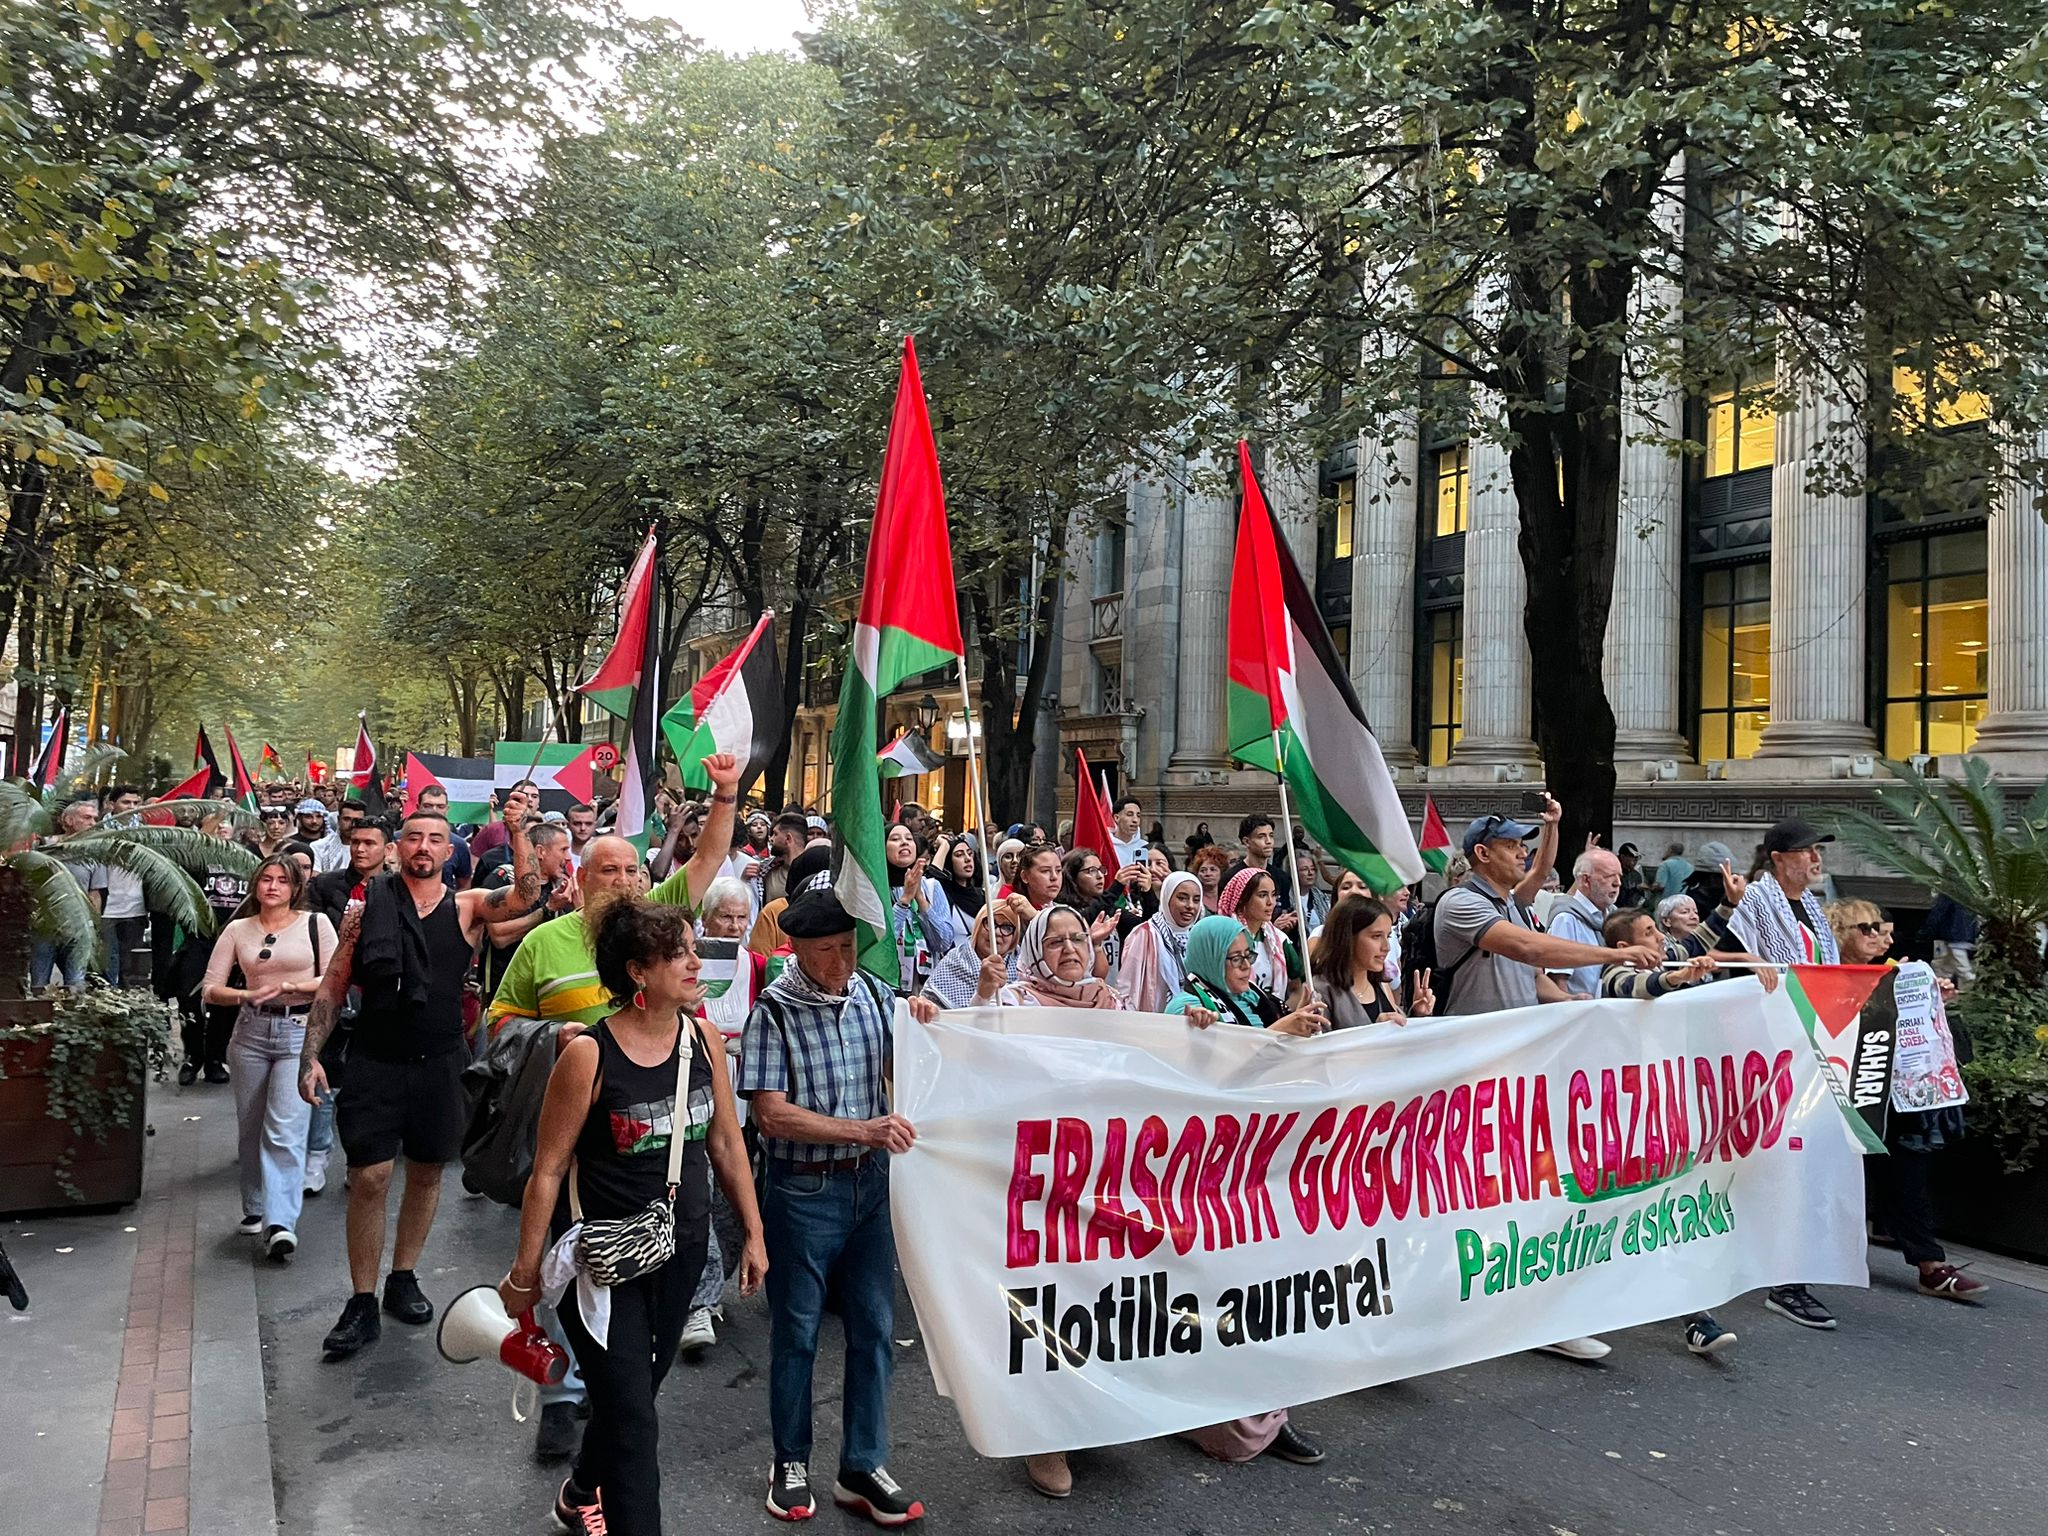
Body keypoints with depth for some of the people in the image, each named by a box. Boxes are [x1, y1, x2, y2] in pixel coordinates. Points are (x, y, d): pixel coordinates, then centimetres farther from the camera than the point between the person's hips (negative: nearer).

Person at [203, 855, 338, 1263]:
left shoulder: (315, 923, 1)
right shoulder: (238, 930, 8)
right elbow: (210, 988, 5)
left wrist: (290, 986, -14)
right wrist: (247, 995, -13)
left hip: (300, 1033, -4)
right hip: (251, 1031, 4)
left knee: (284, 1132, -13)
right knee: (250, 1129, 12)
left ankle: (280, 1223, -16)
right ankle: (255, 1210, 28)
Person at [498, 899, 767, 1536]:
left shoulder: (703, 1038, -5)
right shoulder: (589, 1055, -20)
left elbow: (725, 1141, 5)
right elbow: (549, 1168, -12)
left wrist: (753, 1234, 7)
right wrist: (525, 1272, -6)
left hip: (682, 1247, 6)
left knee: (638, 1389, 22)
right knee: (633, 1418, -5)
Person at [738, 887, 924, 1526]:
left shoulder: (873, 994, -1)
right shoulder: (773, 1013, -14)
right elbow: (772, 1115, -19)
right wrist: (863, 1130, -26)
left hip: (870, 1183, 4)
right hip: (802, 1191, -4)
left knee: (874, 1327, 10)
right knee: (797, 1332, 12)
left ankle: (862, 1469, 25)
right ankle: (790, 1463, 31)